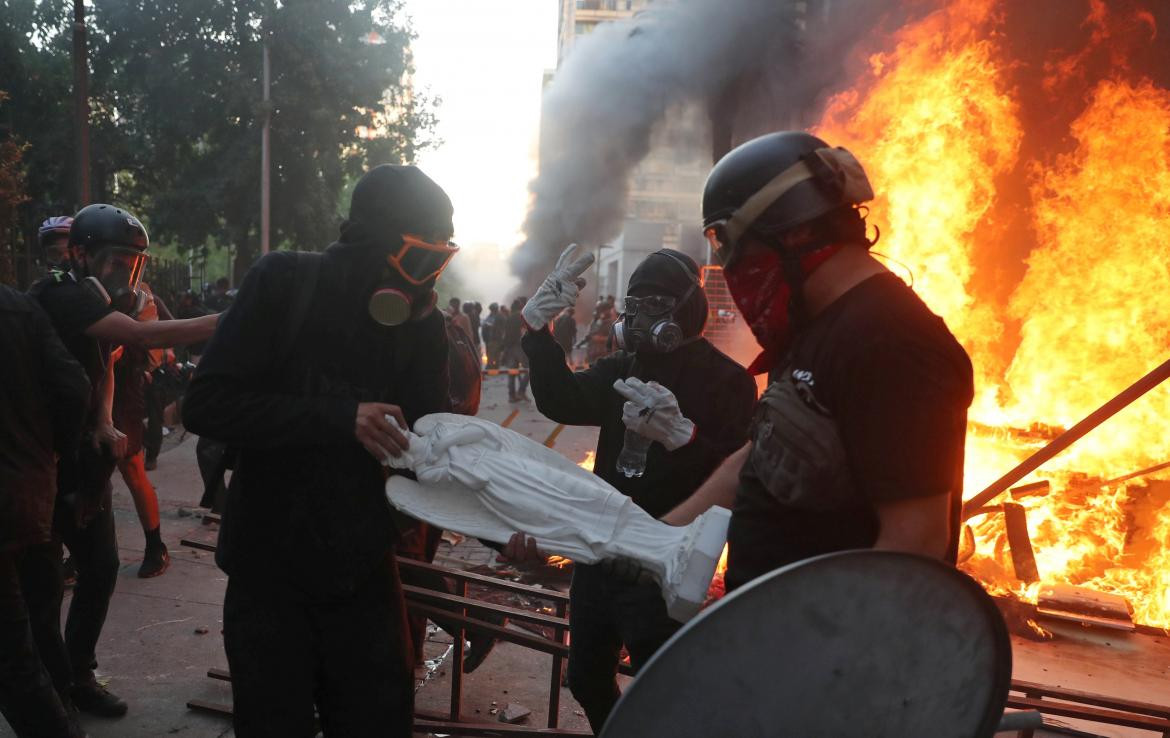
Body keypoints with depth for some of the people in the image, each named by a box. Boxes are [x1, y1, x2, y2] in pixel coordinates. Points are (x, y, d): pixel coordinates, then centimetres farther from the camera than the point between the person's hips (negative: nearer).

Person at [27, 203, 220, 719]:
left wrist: (103, 424, -1)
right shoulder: (58, 296, -20)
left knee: (100, 568, 11)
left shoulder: (98, 304, 10)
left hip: (82, 459, 9)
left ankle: (78, 675, 25)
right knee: (44, 582, -2)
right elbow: (144, 336, -32)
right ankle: (53, 687, 12)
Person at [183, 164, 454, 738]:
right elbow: (206, 404, -18)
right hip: (268, 567, -3)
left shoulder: (422, 323, -1)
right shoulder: (283, 283, -11)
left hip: (363, 570, 3)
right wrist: (340, 417, -26)